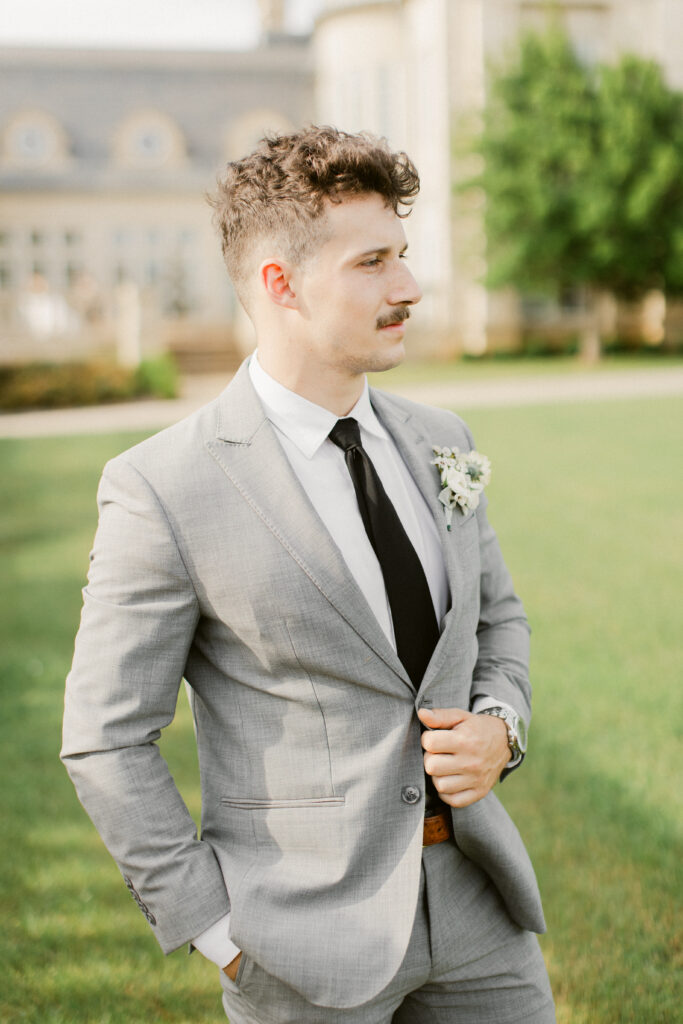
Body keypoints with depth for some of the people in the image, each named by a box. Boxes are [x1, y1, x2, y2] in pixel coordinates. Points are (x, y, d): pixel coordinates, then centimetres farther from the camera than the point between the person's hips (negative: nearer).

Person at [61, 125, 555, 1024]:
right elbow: (106, 742, -10)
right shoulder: (162, 492, -15)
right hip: (314, 936, -5)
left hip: (475, 894, 5)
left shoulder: (438, 444, 4)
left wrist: (499, 726, -3)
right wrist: (219, 930, -10)